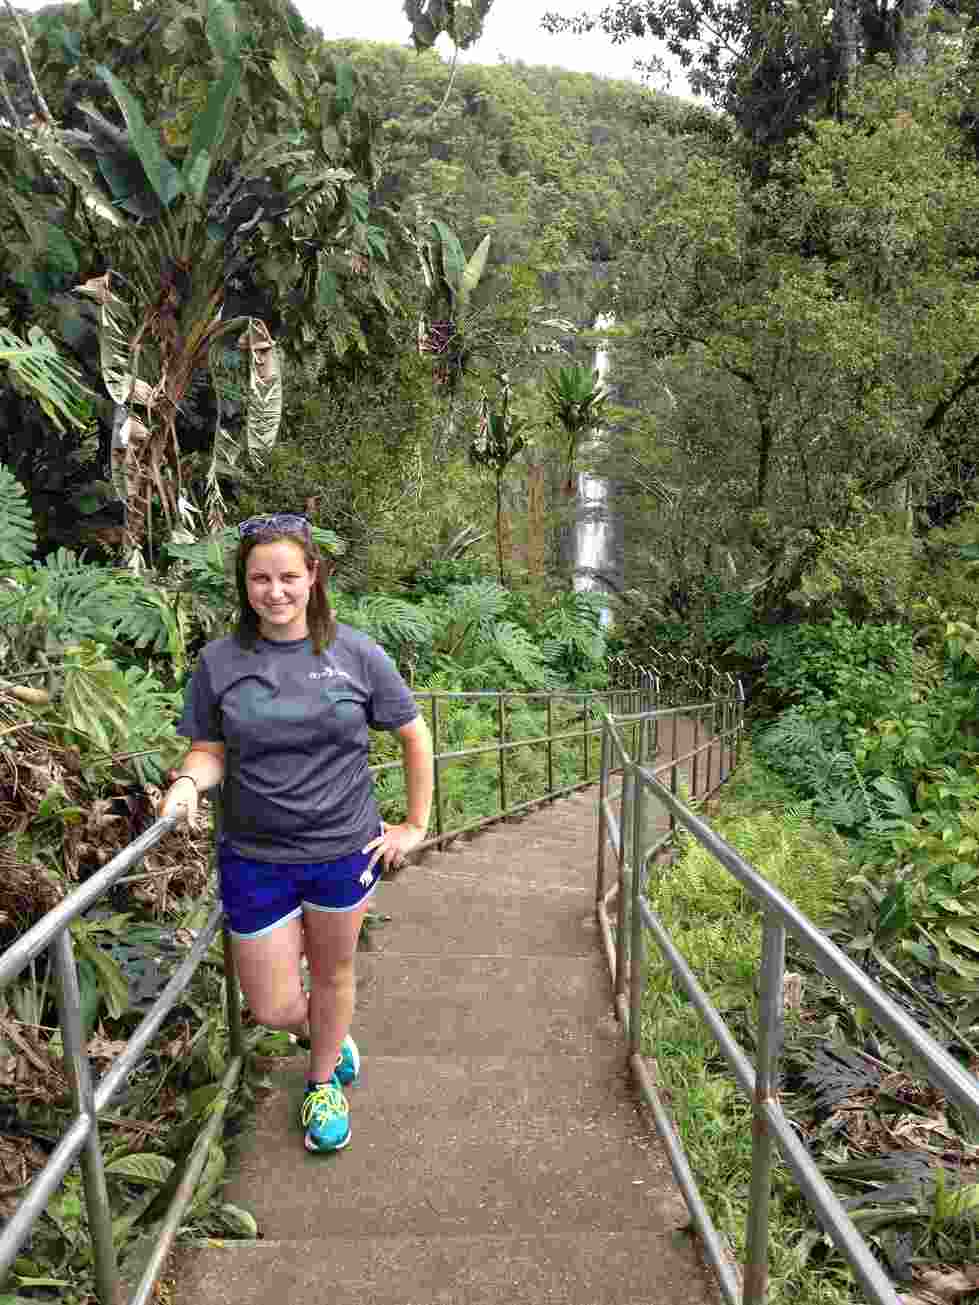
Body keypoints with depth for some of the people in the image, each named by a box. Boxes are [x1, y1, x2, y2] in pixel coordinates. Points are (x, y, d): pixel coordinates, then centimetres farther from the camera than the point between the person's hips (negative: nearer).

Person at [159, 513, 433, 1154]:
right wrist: (189, 781, -20)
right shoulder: (221, 661, -5)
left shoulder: (356, 652, -7)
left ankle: (323, 1083, 48)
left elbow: (415, 735, 1)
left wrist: (416, 824, 0)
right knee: (273, 1007, 8)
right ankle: (328, 1033, 46)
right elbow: (210, 751, 2)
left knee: (333, 974, 18)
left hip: (344, 851, 0)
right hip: (255, 859, 1)